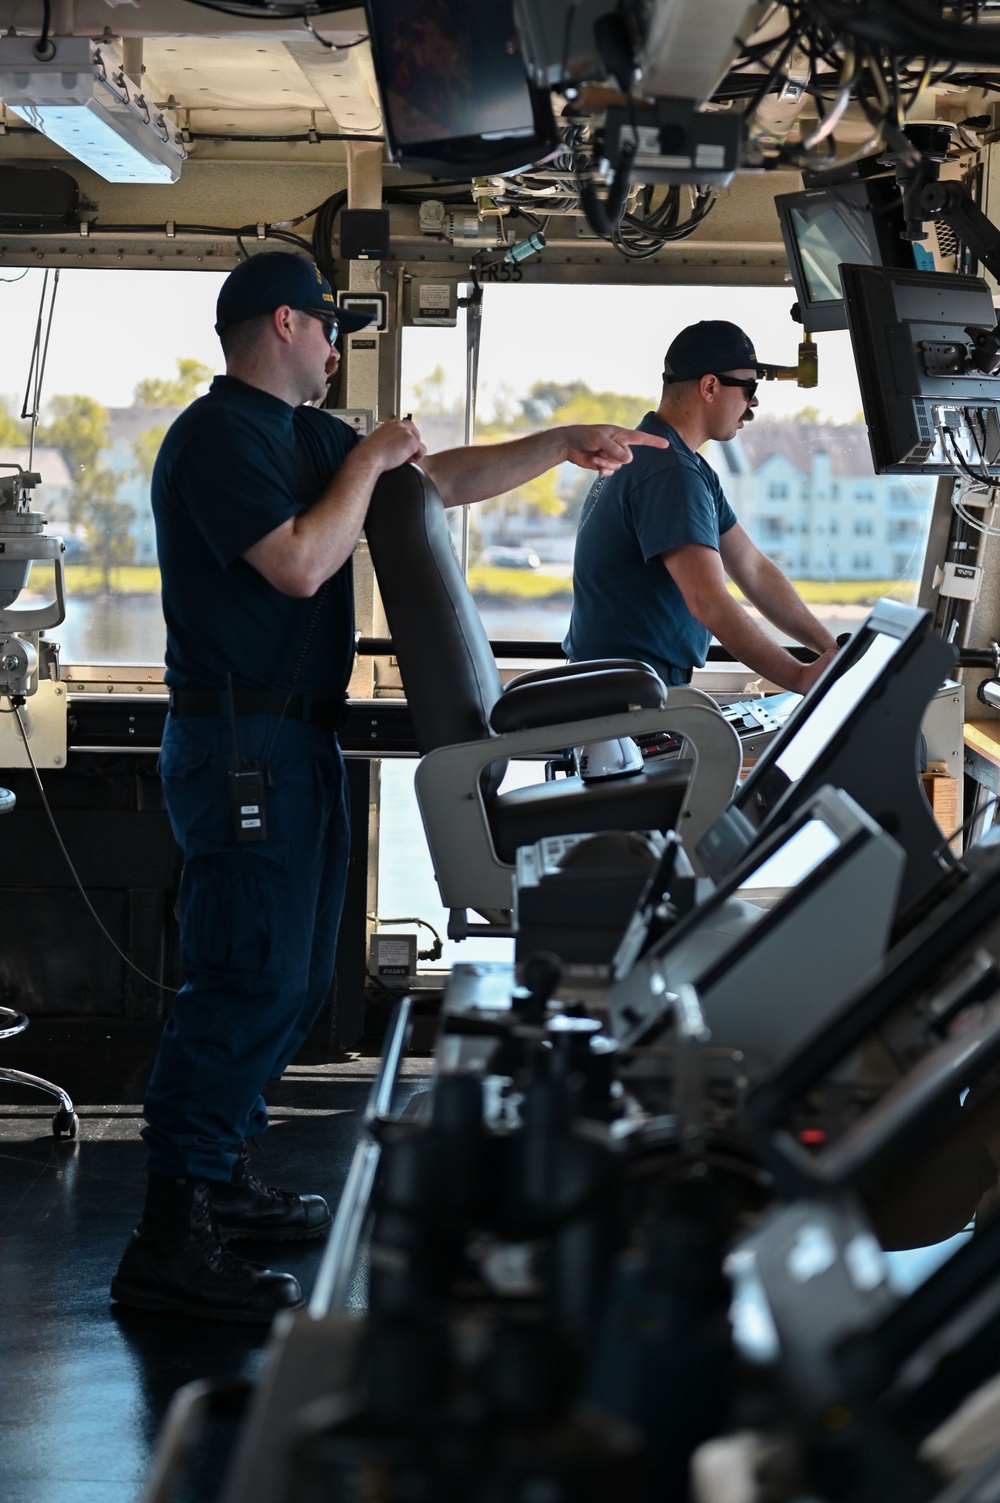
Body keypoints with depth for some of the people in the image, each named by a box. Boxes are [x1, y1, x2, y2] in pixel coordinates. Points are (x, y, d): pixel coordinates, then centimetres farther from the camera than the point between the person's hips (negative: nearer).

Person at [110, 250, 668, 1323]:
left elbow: (443, 480, 25)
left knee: (291, 976, 13)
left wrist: (563, 445, 21)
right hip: (241, 740, -10)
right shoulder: (217, 437, -12)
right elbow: (301, 562, -22)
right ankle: (170, 1242, -11)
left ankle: (218, 1175, 24)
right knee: (250, 979, -13)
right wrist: (367, 463, -9)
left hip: (298, 739, 10)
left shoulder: (305, 435, 18)